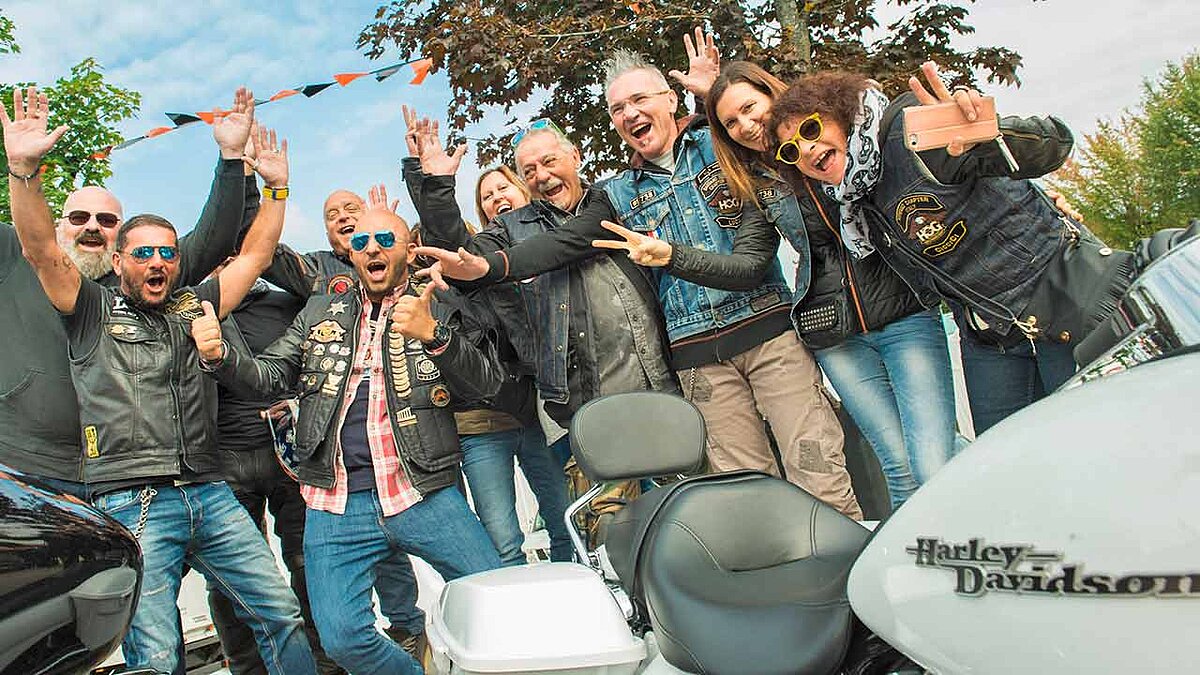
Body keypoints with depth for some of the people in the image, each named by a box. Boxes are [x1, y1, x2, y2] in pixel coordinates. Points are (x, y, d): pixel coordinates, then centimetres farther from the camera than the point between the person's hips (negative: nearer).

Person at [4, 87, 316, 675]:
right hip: (134, 507, -3)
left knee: (281, 615, 3)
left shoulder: (195, 307, 17)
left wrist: (276, 186, 11)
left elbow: (255, 255, 17)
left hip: (210, 495, 4)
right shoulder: (93, 312, 8)